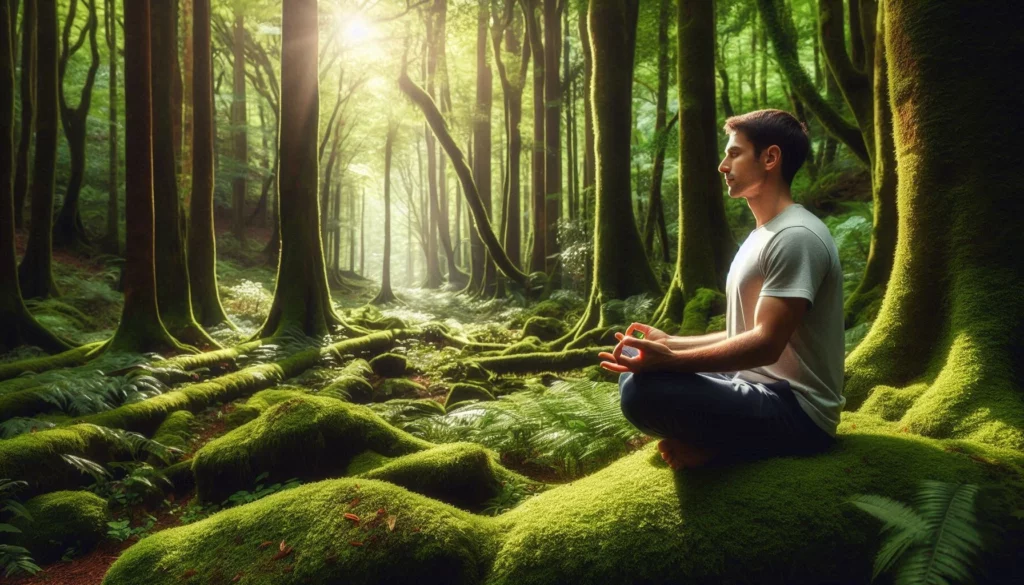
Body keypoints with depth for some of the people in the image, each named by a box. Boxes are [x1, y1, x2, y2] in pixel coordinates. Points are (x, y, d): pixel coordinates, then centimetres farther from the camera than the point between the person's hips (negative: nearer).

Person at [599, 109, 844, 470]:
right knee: (636, 373, 11)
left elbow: (766, 344, -25)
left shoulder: (795, 237, -18)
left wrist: (668, 359, -30)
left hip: (796, 410, -10)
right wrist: (669, 343, 12)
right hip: (758, 388, 10)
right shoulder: (763, 236, 16)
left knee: (642, 393, -29)